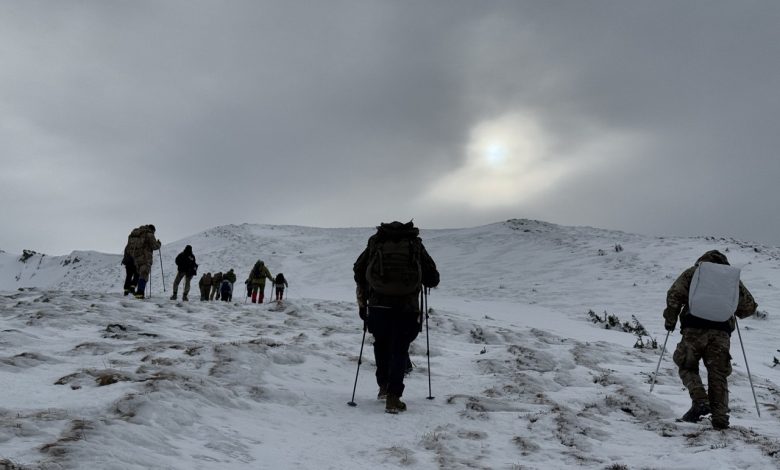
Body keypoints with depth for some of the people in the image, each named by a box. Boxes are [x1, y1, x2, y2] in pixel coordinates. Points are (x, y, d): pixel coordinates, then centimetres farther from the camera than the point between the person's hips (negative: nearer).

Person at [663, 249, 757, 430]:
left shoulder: (693, 272, 15)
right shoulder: (733, 278, 22)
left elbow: (675, 293, 1)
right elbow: (750, 306, 22)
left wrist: (670, 319, 9)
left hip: (694, 329, -2)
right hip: (721, 332, 2)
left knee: (687, 367, 13)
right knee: (718, 375, 10)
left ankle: (700, 401, -7)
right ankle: (720, 417, 3)